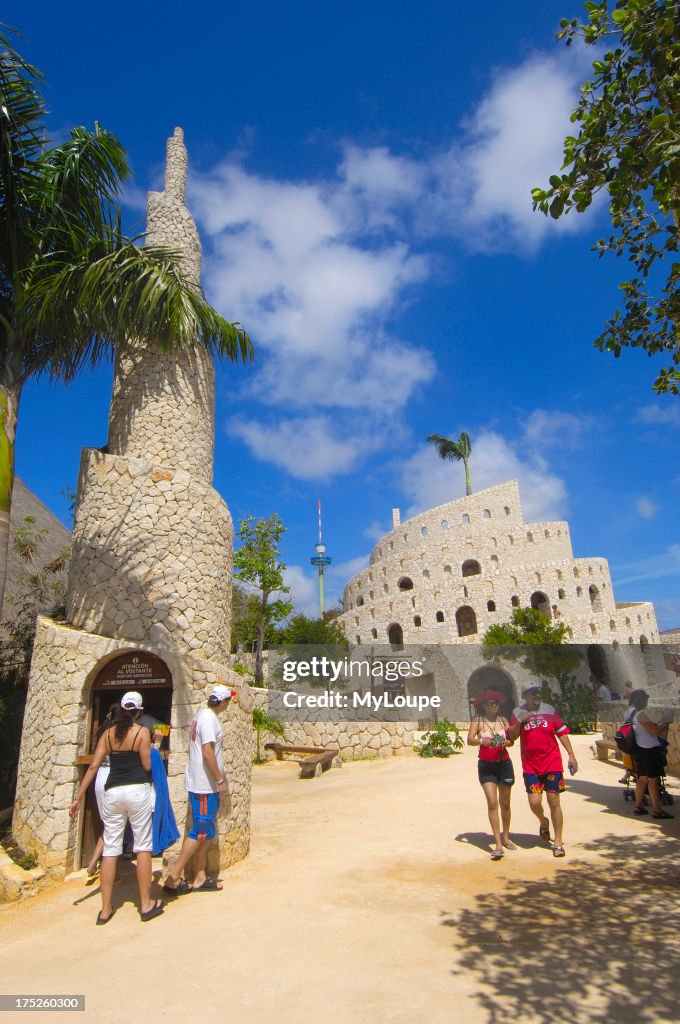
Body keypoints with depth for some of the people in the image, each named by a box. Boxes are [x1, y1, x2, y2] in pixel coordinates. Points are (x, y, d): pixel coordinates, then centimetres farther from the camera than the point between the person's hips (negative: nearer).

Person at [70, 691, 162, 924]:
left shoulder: (108, 734, 8)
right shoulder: (142, 732, -5)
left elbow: (93, 766, 4)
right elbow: (147, 766, -7)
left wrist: (79, 797, 7)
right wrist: (151, 751, 14)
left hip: (112, 792, 4)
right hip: (137, 790, -4)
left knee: (110, 849, 11)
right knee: (143, 846, 6)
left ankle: (105, 910, 16)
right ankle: (146, 905, 13)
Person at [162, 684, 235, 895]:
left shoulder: (203, 716, 13)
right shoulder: (209, 718, -18)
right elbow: (207, 752, -24)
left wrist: (219, 779, 22)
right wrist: (221, 780, -18)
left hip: (202, 784, 10)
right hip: (205, 785, -10)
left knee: (205, 831, 15)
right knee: (200, 832, -3)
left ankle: (199, 878, 21)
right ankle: (173, 878, 3)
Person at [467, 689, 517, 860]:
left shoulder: (502, 720, 4)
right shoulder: (478, 721, -5)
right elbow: (469, 740, -17)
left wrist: (505, 742, -19)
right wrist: (482, 741, -35)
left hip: (504, 764, 3)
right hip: (486, 766, -3)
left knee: (505, 804, 13)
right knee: (492, 803, -10)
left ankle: (506, 837, 33)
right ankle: (498, 845, -4)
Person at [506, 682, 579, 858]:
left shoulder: (549, 710, 1)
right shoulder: (517, 713, 0)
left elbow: (562, 732, 5)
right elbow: (511, 736, -1)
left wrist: (571, 755, 0)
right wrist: (519, 722, -18)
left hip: (552, 763, 0)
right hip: (530, 765, 0)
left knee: (554, 801, 1)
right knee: (534, 801, -4)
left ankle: (558, 842, 14)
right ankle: (543, 822, 31)